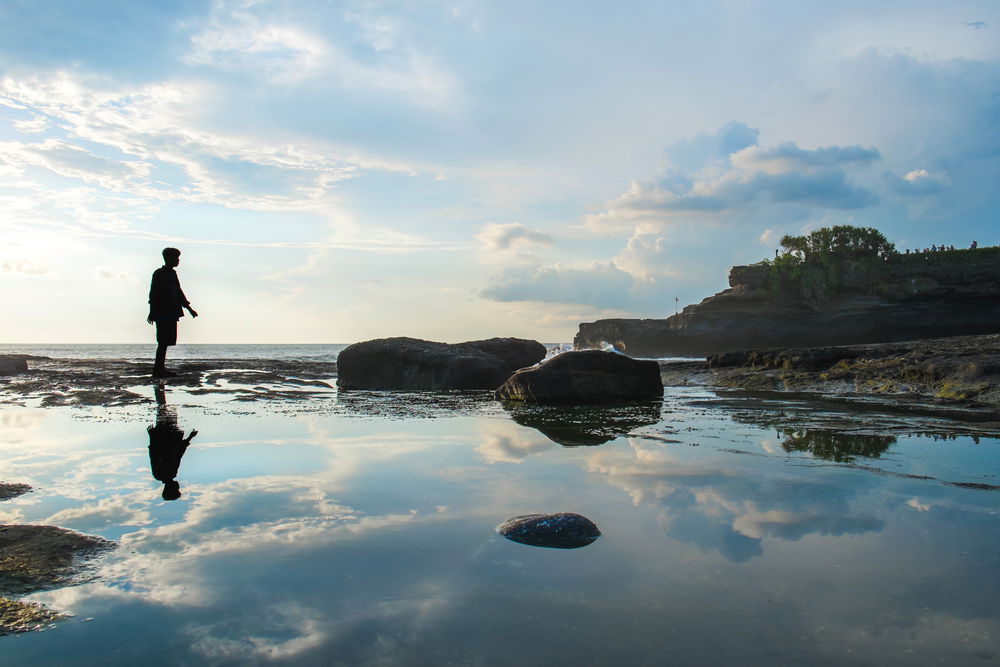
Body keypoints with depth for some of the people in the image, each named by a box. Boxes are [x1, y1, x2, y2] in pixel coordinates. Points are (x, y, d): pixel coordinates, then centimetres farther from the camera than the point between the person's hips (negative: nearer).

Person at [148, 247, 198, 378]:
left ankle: (160, 368, 15)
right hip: (162, 314, -8)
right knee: (163, 341, -8)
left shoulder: (172, 273, 17)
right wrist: (152, 312, -17)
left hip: (171, 313, 8)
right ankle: (158, 369, -4)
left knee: (166, 342, 9)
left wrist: (189, 308, 22)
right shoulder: (159, 274, -8)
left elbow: (178, 292, 23)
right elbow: (153, 294, -12)